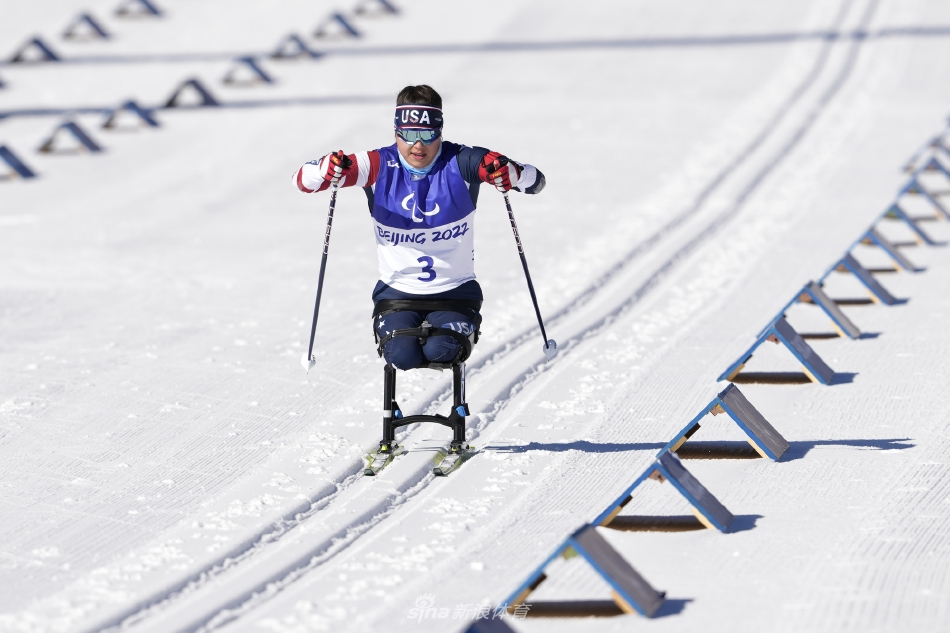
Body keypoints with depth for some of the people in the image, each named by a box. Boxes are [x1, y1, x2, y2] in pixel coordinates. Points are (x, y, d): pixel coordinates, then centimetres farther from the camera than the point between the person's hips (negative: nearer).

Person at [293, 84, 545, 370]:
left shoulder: (461, 163, -10)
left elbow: (535, 180, -10)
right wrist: (327, 170, -33)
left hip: (455, 293, 0)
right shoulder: (379, 166, -8)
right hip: (396, 292, 1)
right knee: (403, 355, -27)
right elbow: (304, 179, -8)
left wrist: (509, 173, -35)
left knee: (441, 350, -29)